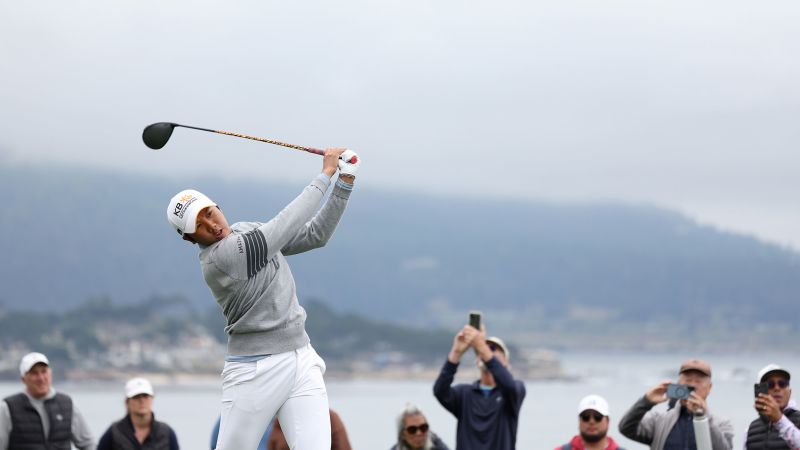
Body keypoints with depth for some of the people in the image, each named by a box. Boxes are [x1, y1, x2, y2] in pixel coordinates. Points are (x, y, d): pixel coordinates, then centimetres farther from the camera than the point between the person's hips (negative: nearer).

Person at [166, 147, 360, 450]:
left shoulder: (249, 231, 9)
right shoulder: (216, 259, -16)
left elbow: (316, 234, 13)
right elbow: (285, 227, -20)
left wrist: (344, 183, 0)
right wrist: (326, 174, -14)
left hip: (301, 360, 6)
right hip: (254, 372, -6)